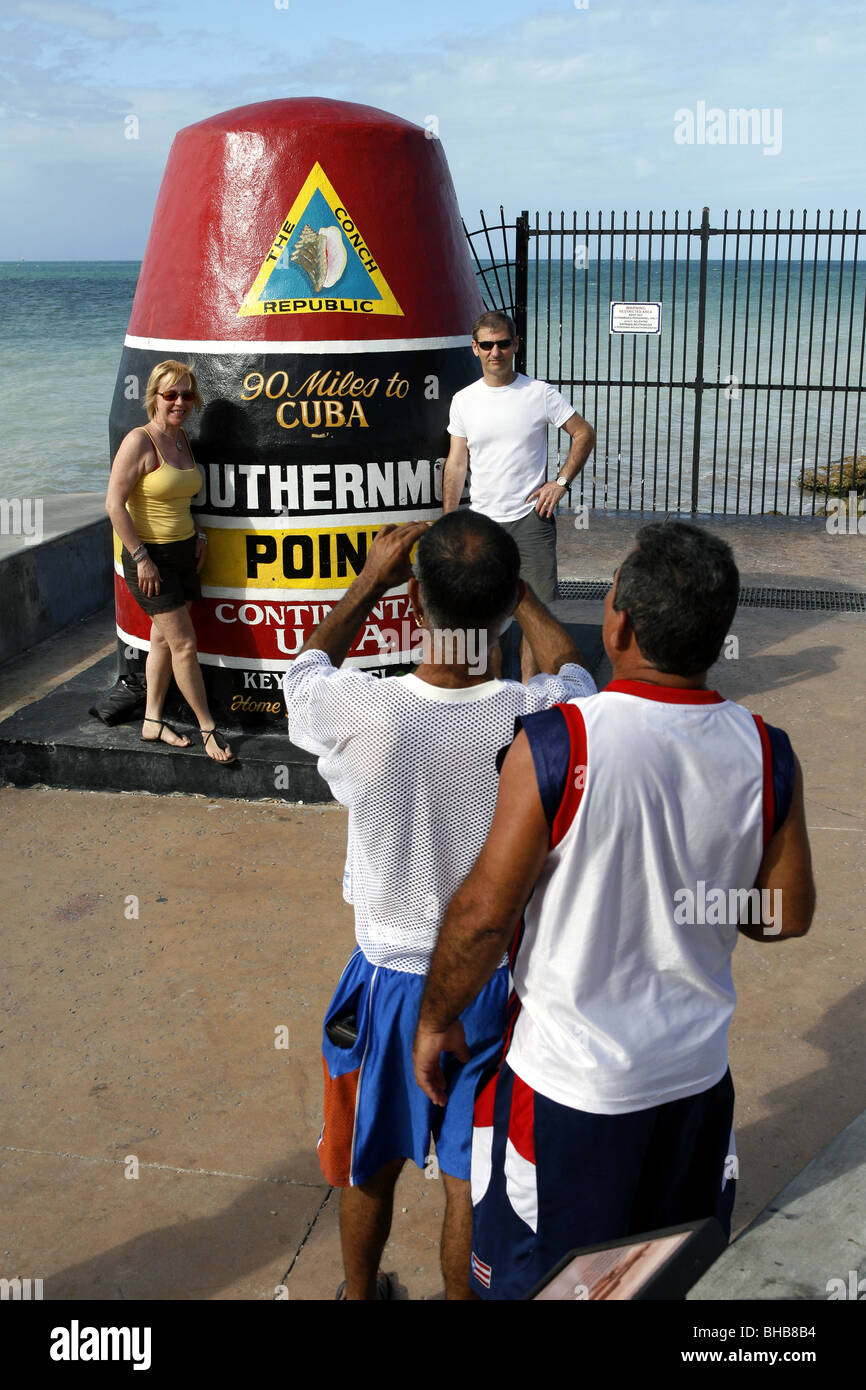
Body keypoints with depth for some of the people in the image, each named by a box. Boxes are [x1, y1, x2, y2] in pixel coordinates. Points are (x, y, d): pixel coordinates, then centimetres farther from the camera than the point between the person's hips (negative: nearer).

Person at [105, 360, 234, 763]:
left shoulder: (181, 438, 8)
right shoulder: (140, 441, -16)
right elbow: (115, 504, -18)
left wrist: (197, 536, 10)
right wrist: (141, 558, -19)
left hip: (182, 551, 8)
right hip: (150, 557, -8)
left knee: (164, 639, 13)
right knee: (184, 642, -5)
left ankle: (152, 722, 25)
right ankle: (208, 728, 5)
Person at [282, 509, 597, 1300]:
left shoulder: (361, 715, -26)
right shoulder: (544, 719, -23)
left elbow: (306, 669, 0)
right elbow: (569, 667, 4)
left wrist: (370, 582, 8)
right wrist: (511, 584, 11)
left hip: (391, 977, 1)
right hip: (497, 981, 0)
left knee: (371, 1165, 25)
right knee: (472, 1177, 19)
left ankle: (360, 1294, 48)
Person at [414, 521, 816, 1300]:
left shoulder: (555, 746, -24)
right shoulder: (766, 755, -11)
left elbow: (485, 913, -18)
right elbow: (786, 915, -1)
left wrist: (436, 1018, -1)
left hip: (571, 1083, -4)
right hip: (698, 1075, 4)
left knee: (531, 1280, 19)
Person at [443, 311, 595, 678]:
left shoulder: (540, 393, -3)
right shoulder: (463, 400, 4)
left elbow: (584, 434, 6)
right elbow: (456, 463, 8)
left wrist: (562, 482, -5)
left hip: (531, 518, -2)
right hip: (482, 522, 2)